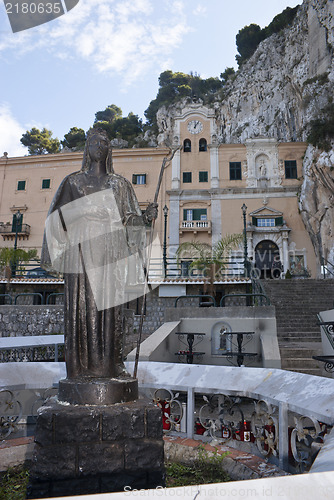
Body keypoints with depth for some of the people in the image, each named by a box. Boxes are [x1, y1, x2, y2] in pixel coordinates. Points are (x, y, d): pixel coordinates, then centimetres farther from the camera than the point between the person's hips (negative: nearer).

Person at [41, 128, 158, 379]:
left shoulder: (120, 184, 15)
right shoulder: (74, 182, 14)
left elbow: (129, 219, 10)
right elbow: (59, 218, 12)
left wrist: (146, 216, -10)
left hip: (111, 253, 1)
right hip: (82, 250, 0)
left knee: (110, 305, -2)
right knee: (82, 304, -4)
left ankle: (109, 364, 5)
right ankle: (82, 365, 4)